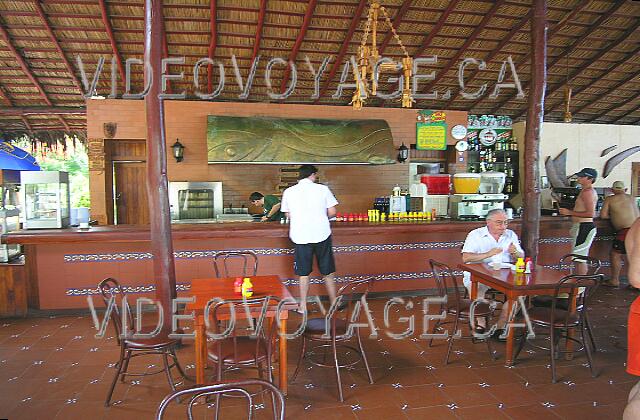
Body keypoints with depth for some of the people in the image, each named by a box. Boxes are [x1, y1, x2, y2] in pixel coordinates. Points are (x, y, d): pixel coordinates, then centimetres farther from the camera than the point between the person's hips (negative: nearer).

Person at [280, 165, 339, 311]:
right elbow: (332, 212, -3)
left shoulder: (288, 192, 1)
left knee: (303, 273, 12)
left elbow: (288, 216, 7)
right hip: (322, 235, 0)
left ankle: (303, 306, 17)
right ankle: (334, 302, 24)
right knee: (327, 271, 14)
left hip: (301, 237, 1)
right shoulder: (322, 189, -3)